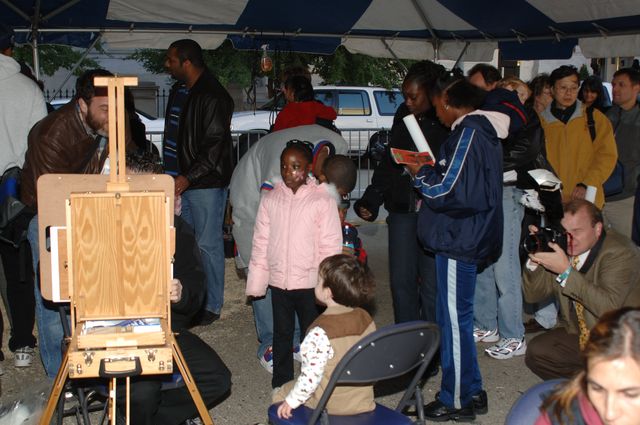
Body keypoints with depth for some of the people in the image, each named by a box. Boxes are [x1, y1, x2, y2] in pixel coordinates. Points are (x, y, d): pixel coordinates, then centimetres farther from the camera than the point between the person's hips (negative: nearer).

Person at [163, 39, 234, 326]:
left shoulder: (213, 97, -16)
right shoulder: (179, 90, 14)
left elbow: (215, 145, -19)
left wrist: (188, 178, -21)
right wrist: (171, 174, 16)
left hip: (206, 184, -9)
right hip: (181, 180, 9)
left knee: (208, 244, -1)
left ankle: (212, 306, 10)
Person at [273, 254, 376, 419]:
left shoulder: (320, 332, -28)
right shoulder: (366, 319, -7)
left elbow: (311, 376, -28)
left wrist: (291, 401, -13)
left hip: (331, 405, -6)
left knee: (281, 395, 19)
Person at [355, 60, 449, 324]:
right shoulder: (404, 116, 9)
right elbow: (389, 161, 14)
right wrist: (371, 199, 7)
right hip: (403, 210, 5)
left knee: (432, 283, 3)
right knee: (401, 280, 8)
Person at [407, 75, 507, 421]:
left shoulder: (468, 133, -16)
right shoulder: (484, 130, 15)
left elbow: (449, 190, -21)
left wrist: (420, 175, -5)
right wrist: (432, 172, 9)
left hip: (458, 240, -10)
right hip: (468, 237, 10)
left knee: (454, 319, -2)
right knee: (456, 318, 17)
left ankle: (456, 402, 8)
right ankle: (471, 392, 27)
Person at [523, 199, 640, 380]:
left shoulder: (619, 252, -21)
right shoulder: (560, 247, -3)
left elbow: (608, 307, -34)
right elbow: (532, 295, 0)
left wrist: (566, 271, -36)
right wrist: (535, 259, -18)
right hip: (580, 336, 7)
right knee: (536, 352, -11)